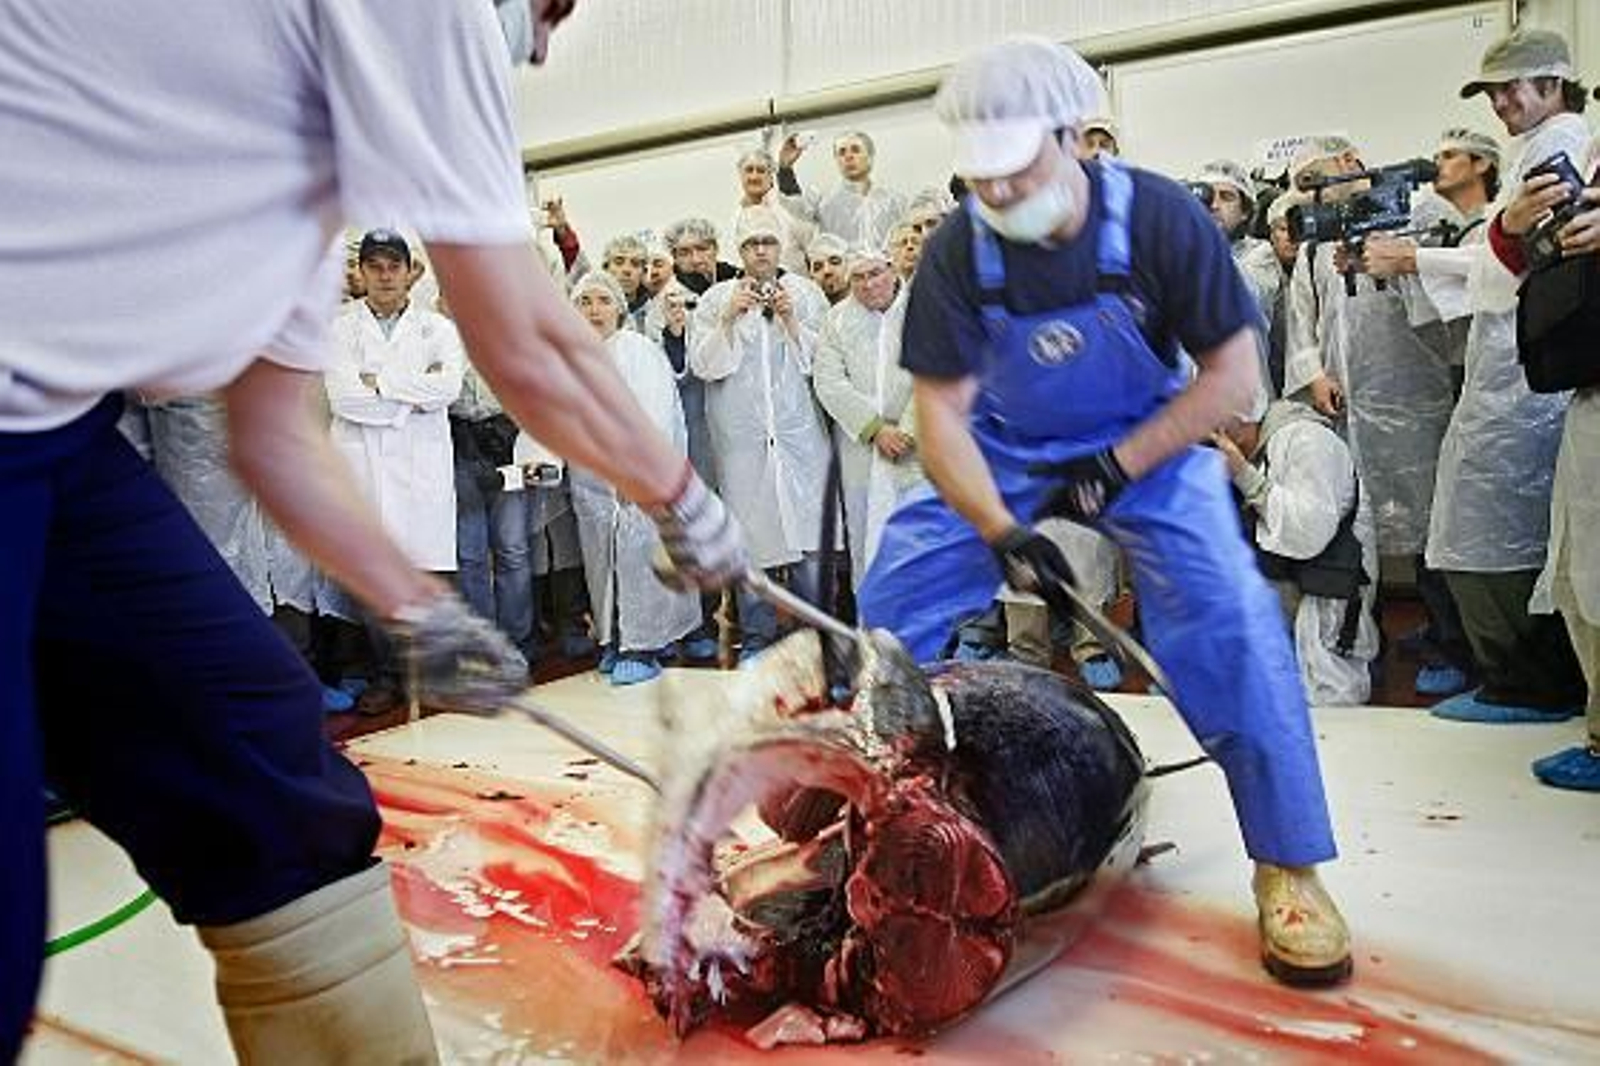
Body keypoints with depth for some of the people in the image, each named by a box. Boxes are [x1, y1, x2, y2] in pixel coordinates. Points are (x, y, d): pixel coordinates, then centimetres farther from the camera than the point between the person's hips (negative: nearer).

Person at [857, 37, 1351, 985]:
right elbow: (941, 409, -18)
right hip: (1006, 449, 2)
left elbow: (1234, 375, -17)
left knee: (1227, 614, -21)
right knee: (892, 591, -5)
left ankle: (1290, 863, -4)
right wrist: (1001, 530, -31)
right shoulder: (958, 250, -19)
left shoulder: (1159, 218, -22)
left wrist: (1118, 465, -23)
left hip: (1147, 441, -2)